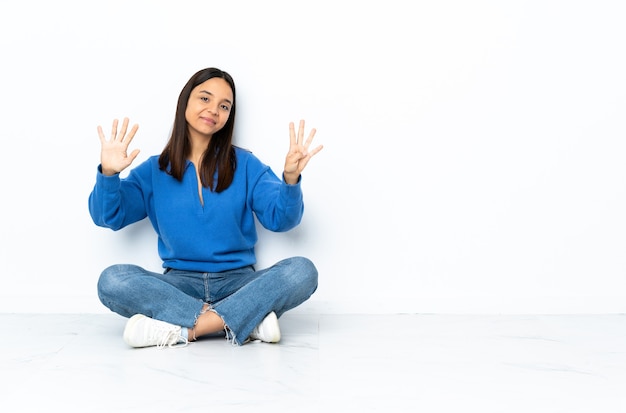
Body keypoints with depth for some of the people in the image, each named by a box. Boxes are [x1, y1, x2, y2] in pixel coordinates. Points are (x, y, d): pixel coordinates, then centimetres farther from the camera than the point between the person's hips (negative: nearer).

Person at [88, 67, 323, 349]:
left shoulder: (244, 164, 7)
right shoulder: (155, 170, 9)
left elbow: (280, 219, -3)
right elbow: (109, 217, 3)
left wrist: (291, 180, -24)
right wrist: (108, 174, -17)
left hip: (238, 281, 0)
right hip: (179, 285, 1)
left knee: (302, 271, -26)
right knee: (112, 280, -27)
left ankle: (182, 328, -30)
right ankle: (247, 319, -29)